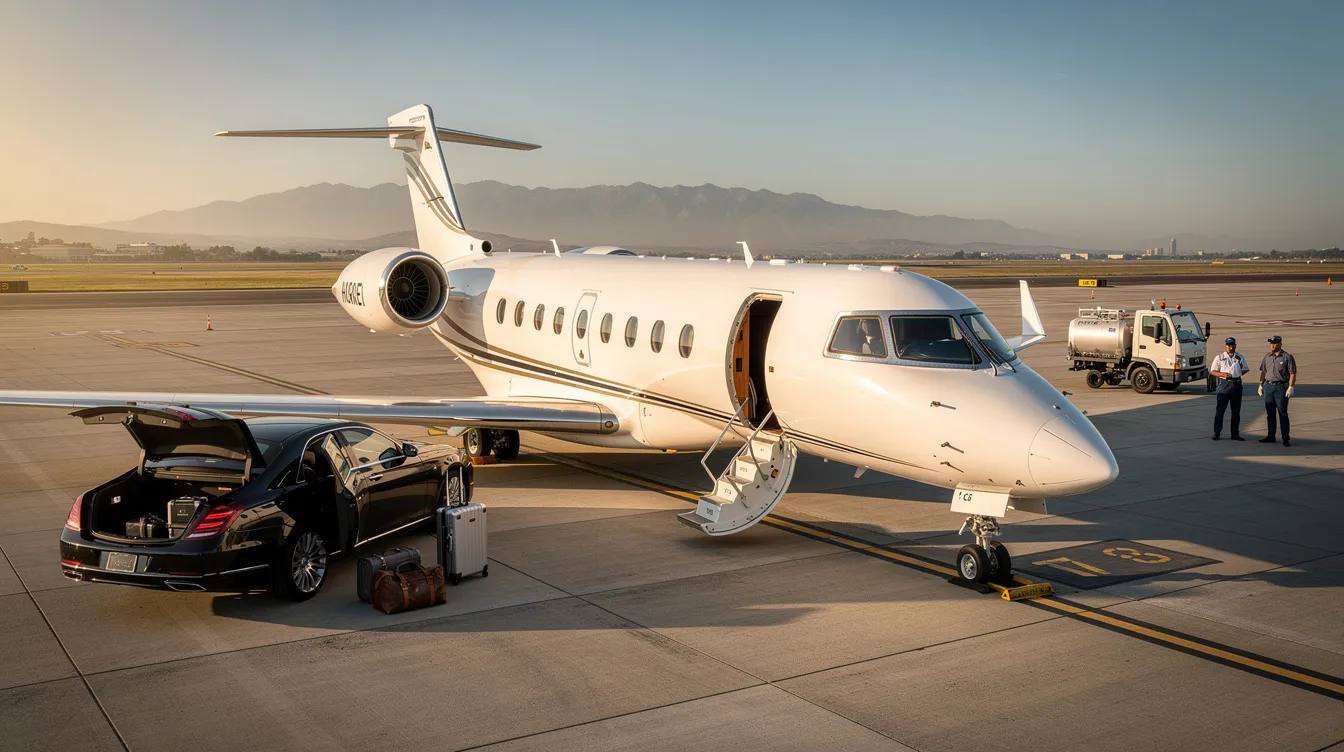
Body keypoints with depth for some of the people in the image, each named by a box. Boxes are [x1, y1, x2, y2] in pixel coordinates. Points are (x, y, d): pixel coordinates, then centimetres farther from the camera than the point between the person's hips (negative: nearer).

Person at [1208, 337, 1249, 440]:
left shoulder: (1240, 357, 10)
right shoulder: (1220, 357, 3)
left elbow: (1245, 369, 20)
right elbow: (1212, 371, 2)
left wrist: (1236, 375, 4)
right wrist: (1222, 374, -16)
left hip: (1236, 384, 3)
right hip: (1224, 384, -3)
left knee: (1236, 411, 7)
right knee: (1220, 410, -3)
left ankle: (1235, 434, 14)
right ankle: (1216, 433, 4)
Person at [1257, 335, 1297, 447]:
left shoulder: (1287, 357, -6)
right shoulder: (1267, 356, 11)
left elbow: (1293, 374, -8)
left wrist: (1290, 387, -15)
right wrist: (1261, 385, 13)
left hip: (1281, 387, -6)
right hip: (1268, 386, 6)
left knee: (1282, 413, -4)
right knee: (1270, 413, 10)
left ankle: (1285, 439, 0)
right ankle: (1271, 436, 18)